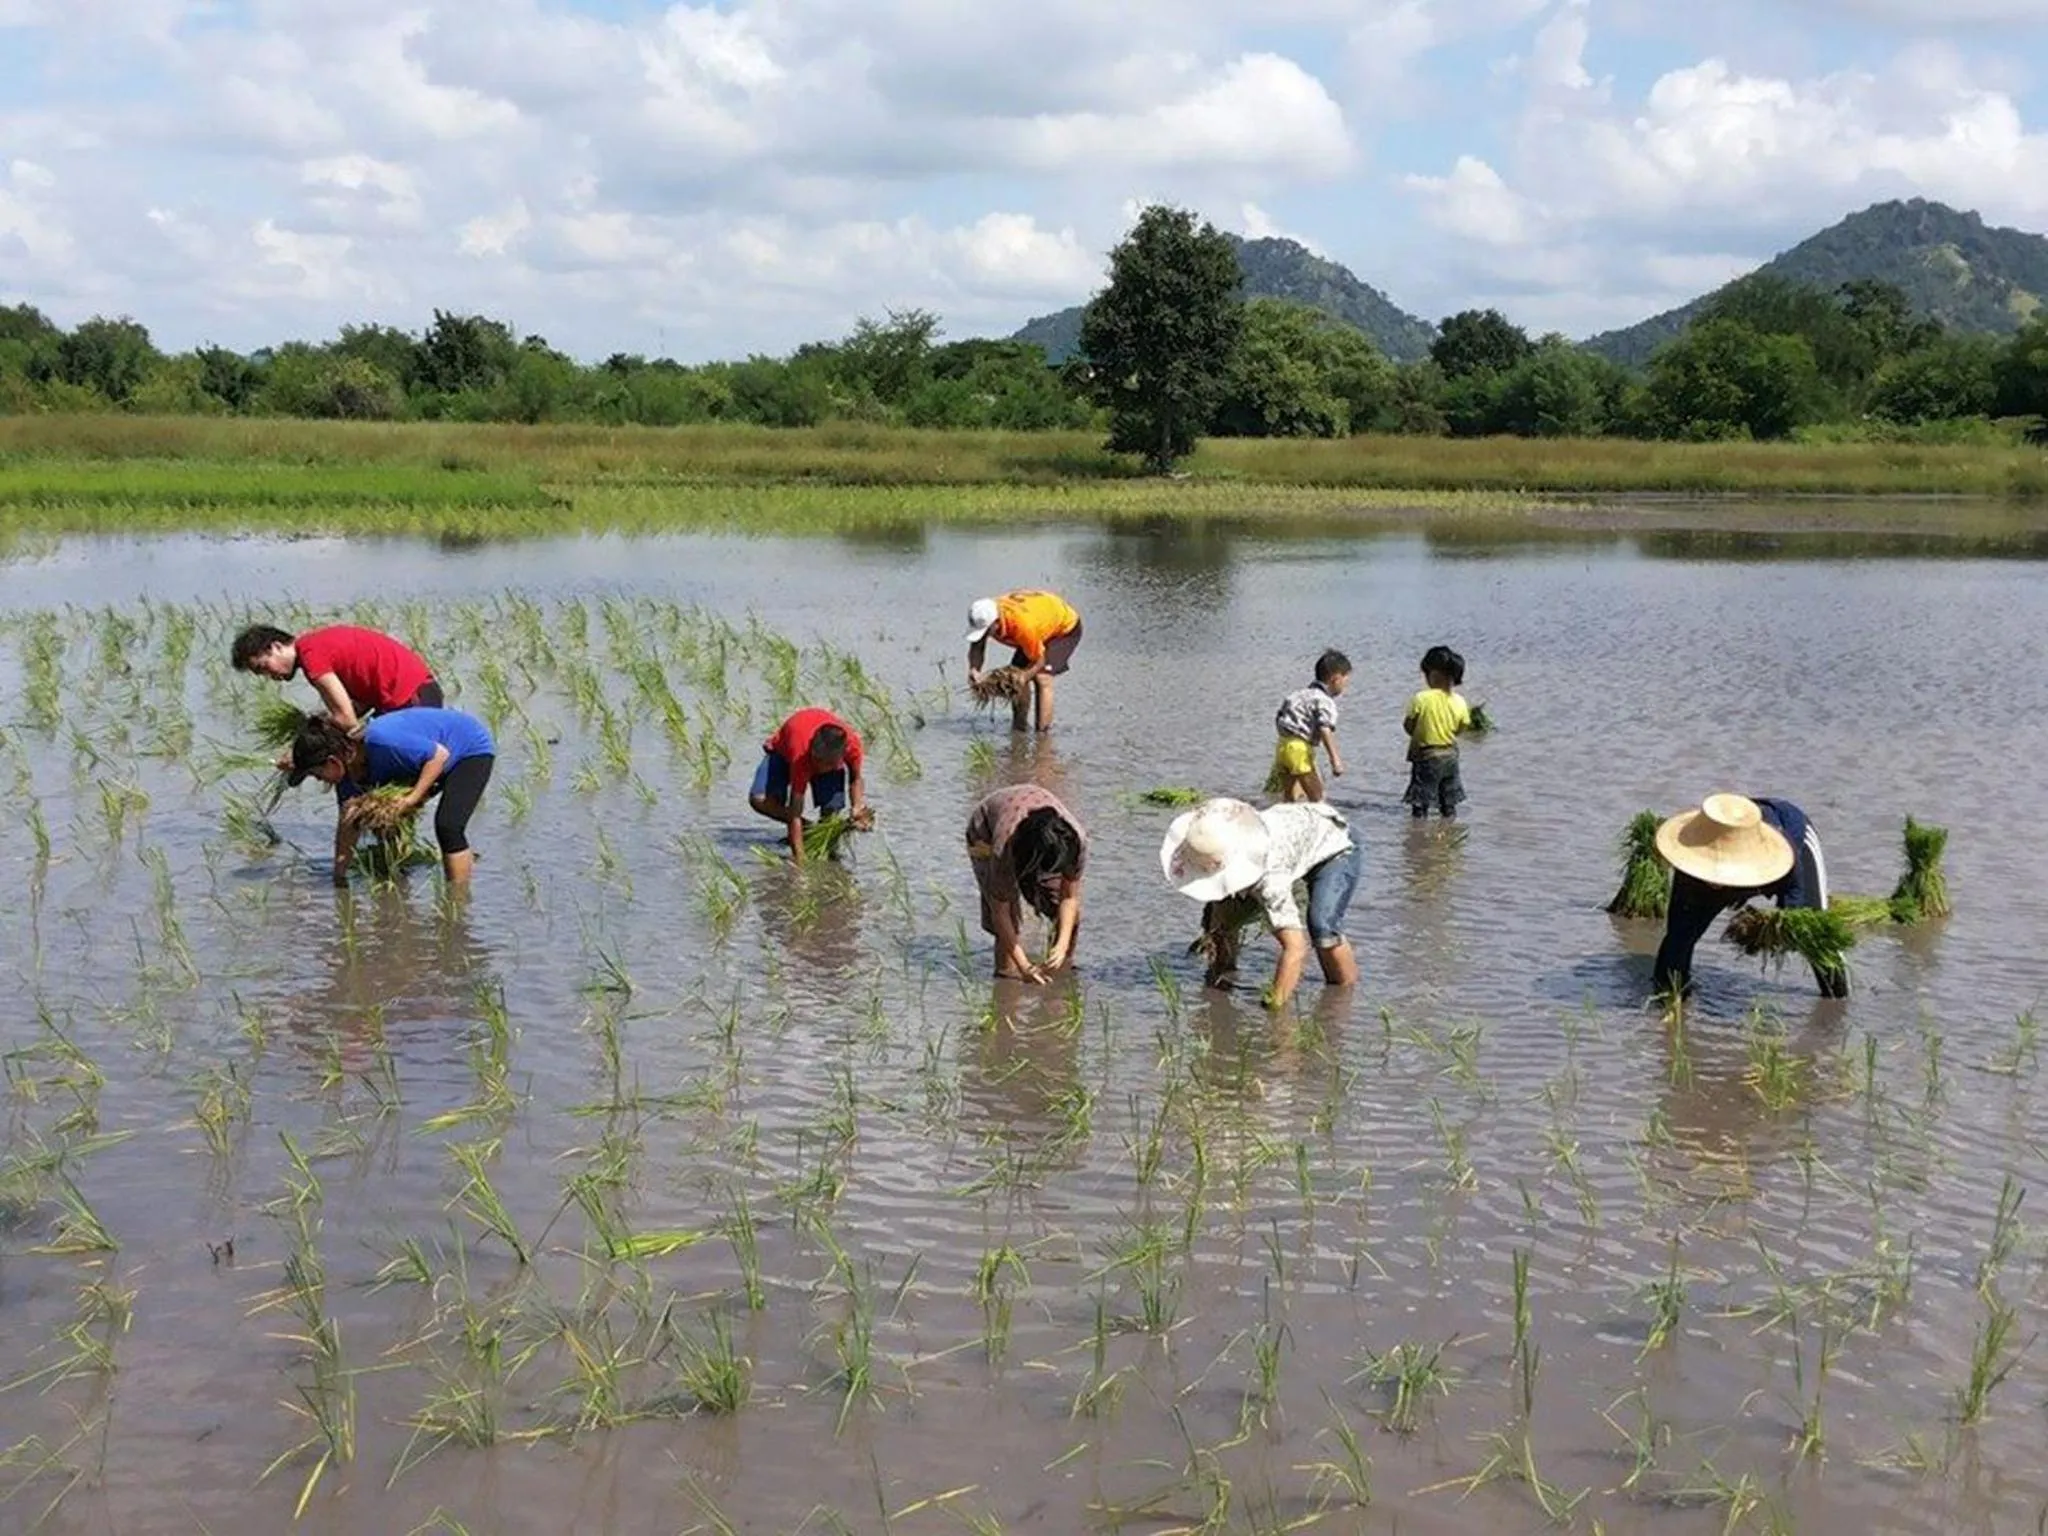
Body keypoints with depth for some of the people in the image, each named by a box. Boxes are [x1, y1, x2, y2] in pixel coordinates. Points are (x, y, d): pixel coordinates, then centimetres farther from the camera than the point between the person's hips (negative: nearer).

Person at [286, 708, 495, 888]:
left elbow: (440, 754, -31)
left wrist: (412, 798, -34)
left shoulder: (381, 742, -38)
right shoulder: (347, 766, -10)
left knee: (448, 826, -23)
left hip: (473, 748, -9)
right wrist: (339, 876, -1)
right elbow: (348, 821, -2)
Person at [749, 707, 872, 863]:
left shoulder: (852, 743, -37)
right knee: (759, 800, -26)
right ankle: (807, 829, -4)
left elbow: (855, 779, -13)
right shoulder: (800, 755, -45)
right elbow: (795, 812, -42)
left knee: (832, 809, -23)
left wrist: (857, 808, -32)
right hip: (783, 751, -2)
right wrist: (799, 858, -46)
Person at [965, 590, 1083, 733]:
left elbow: (1038, 661, -27)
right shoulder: (985, 617, -25)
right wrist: (974, 670, -30)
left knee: (1042, 678, -21)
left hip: (1065, 626, -8)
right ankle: (1018, 730, 15)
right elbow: (977, 647, -11)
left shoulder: (1023, 625, -43)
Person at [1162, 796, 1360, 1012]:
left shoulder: (1267, 875, -44)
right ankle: (1223, 970, 18)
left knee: (1322, 927, -30)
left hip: (1335, 849, -7)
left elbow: (1295, 948, -47)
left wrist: (1274, 1005, -45)